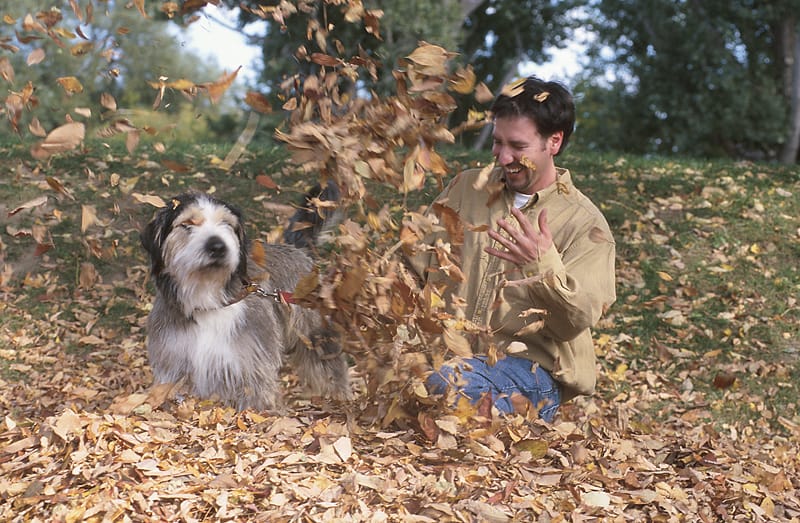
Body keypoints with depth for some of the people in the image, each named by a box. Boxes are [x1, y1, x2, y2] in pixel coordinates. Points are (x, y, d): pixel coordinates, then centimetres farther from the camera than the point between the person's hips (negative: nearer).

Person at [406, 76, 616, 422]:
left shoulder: (586, 224, -3)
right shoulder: (467, 187, 12)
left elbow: (579, 321, -13)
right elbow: (423, 261, 16)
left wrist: (545, 267, -32)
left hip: (533, 365, -5)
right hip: (454, 350, 5)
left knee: (450, 385, -34)